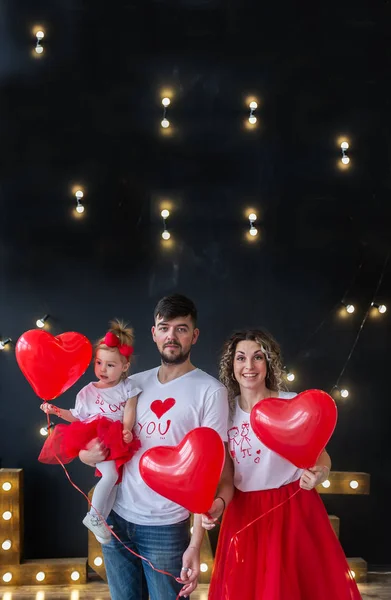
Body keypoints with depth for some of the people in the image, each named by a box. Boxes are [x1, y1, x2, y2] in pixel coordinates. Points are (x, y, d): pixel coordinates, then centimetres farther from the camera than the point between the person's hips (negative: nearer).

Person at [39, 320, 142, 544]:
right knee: (110, 474, -23)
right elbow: (77, 417, 9)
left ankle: (101, 520, 16)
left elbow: (129, 413, -5)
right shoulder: (87, 392, 2)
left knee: (114, 479, 4)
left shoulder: (127, 387, 1)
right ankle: (93, 516, -12)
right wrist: (57, 411, -1)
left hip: (117, 441, 3)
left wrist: (127, 430, -22)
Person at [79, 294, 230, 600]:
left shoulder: (210, 391, -7)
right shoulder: (134, 384, 8)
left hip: (165, 526, -4)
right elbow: (106, 442, 16)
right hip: (117, 517, 5)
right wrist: (90, 454, -9)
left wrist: (195, 543, -15)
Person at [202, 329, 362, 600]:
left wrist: (319, 474, -24)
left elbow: (321, 456, -3)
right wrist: (220, 502, -8)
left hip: (293, 510, -3)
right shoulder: (226, 410, 3)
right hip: (245, 515, 3)